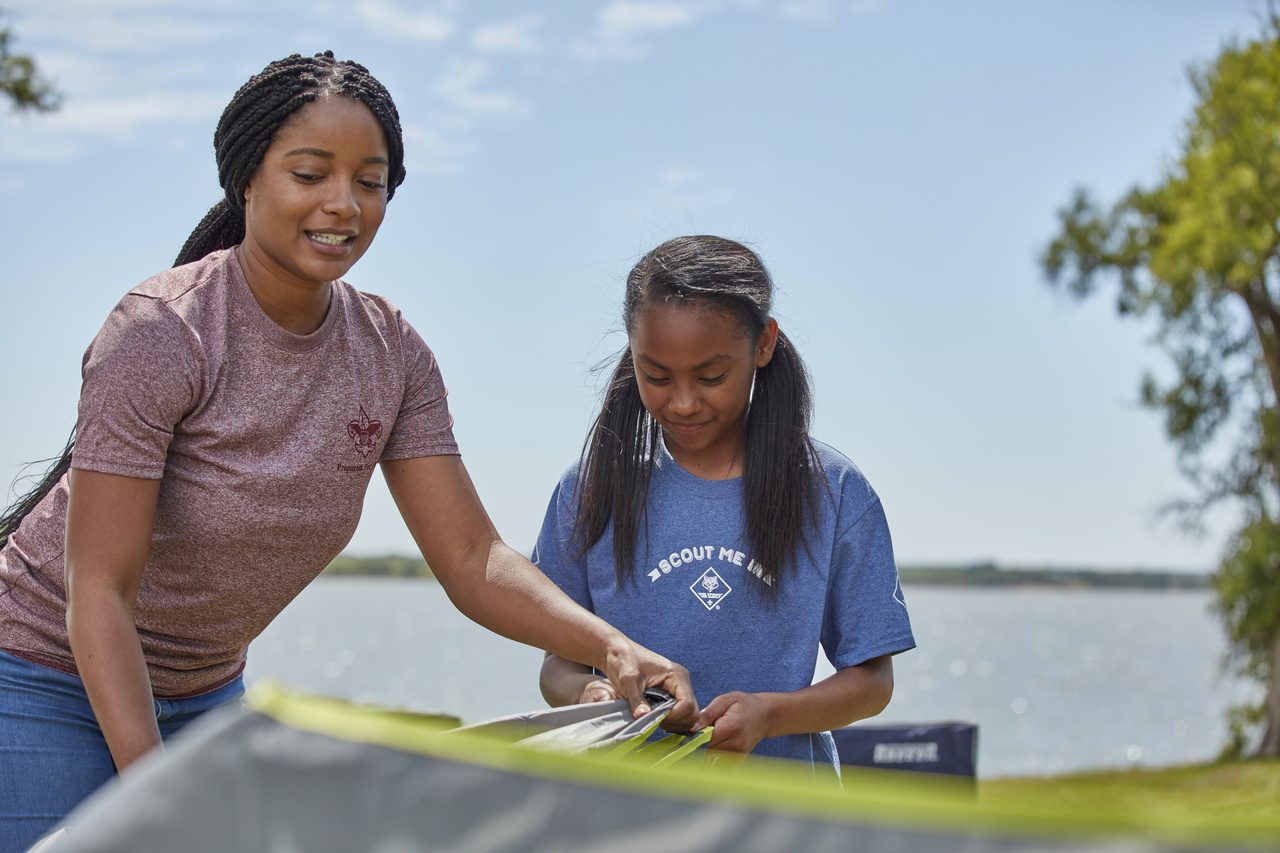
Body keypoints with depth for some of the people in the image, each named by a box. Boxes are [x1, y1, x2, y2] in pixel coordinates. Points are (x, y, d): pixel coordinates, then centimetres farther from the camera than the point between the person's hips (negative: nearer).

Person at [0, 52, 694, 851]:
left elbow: (472, 559, -9)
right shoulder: (159, 333, -24)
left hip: (203, 692, 6)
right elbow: (98, 591, -26)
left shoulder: (392, 354, -7)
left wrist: (612, 648, -26)